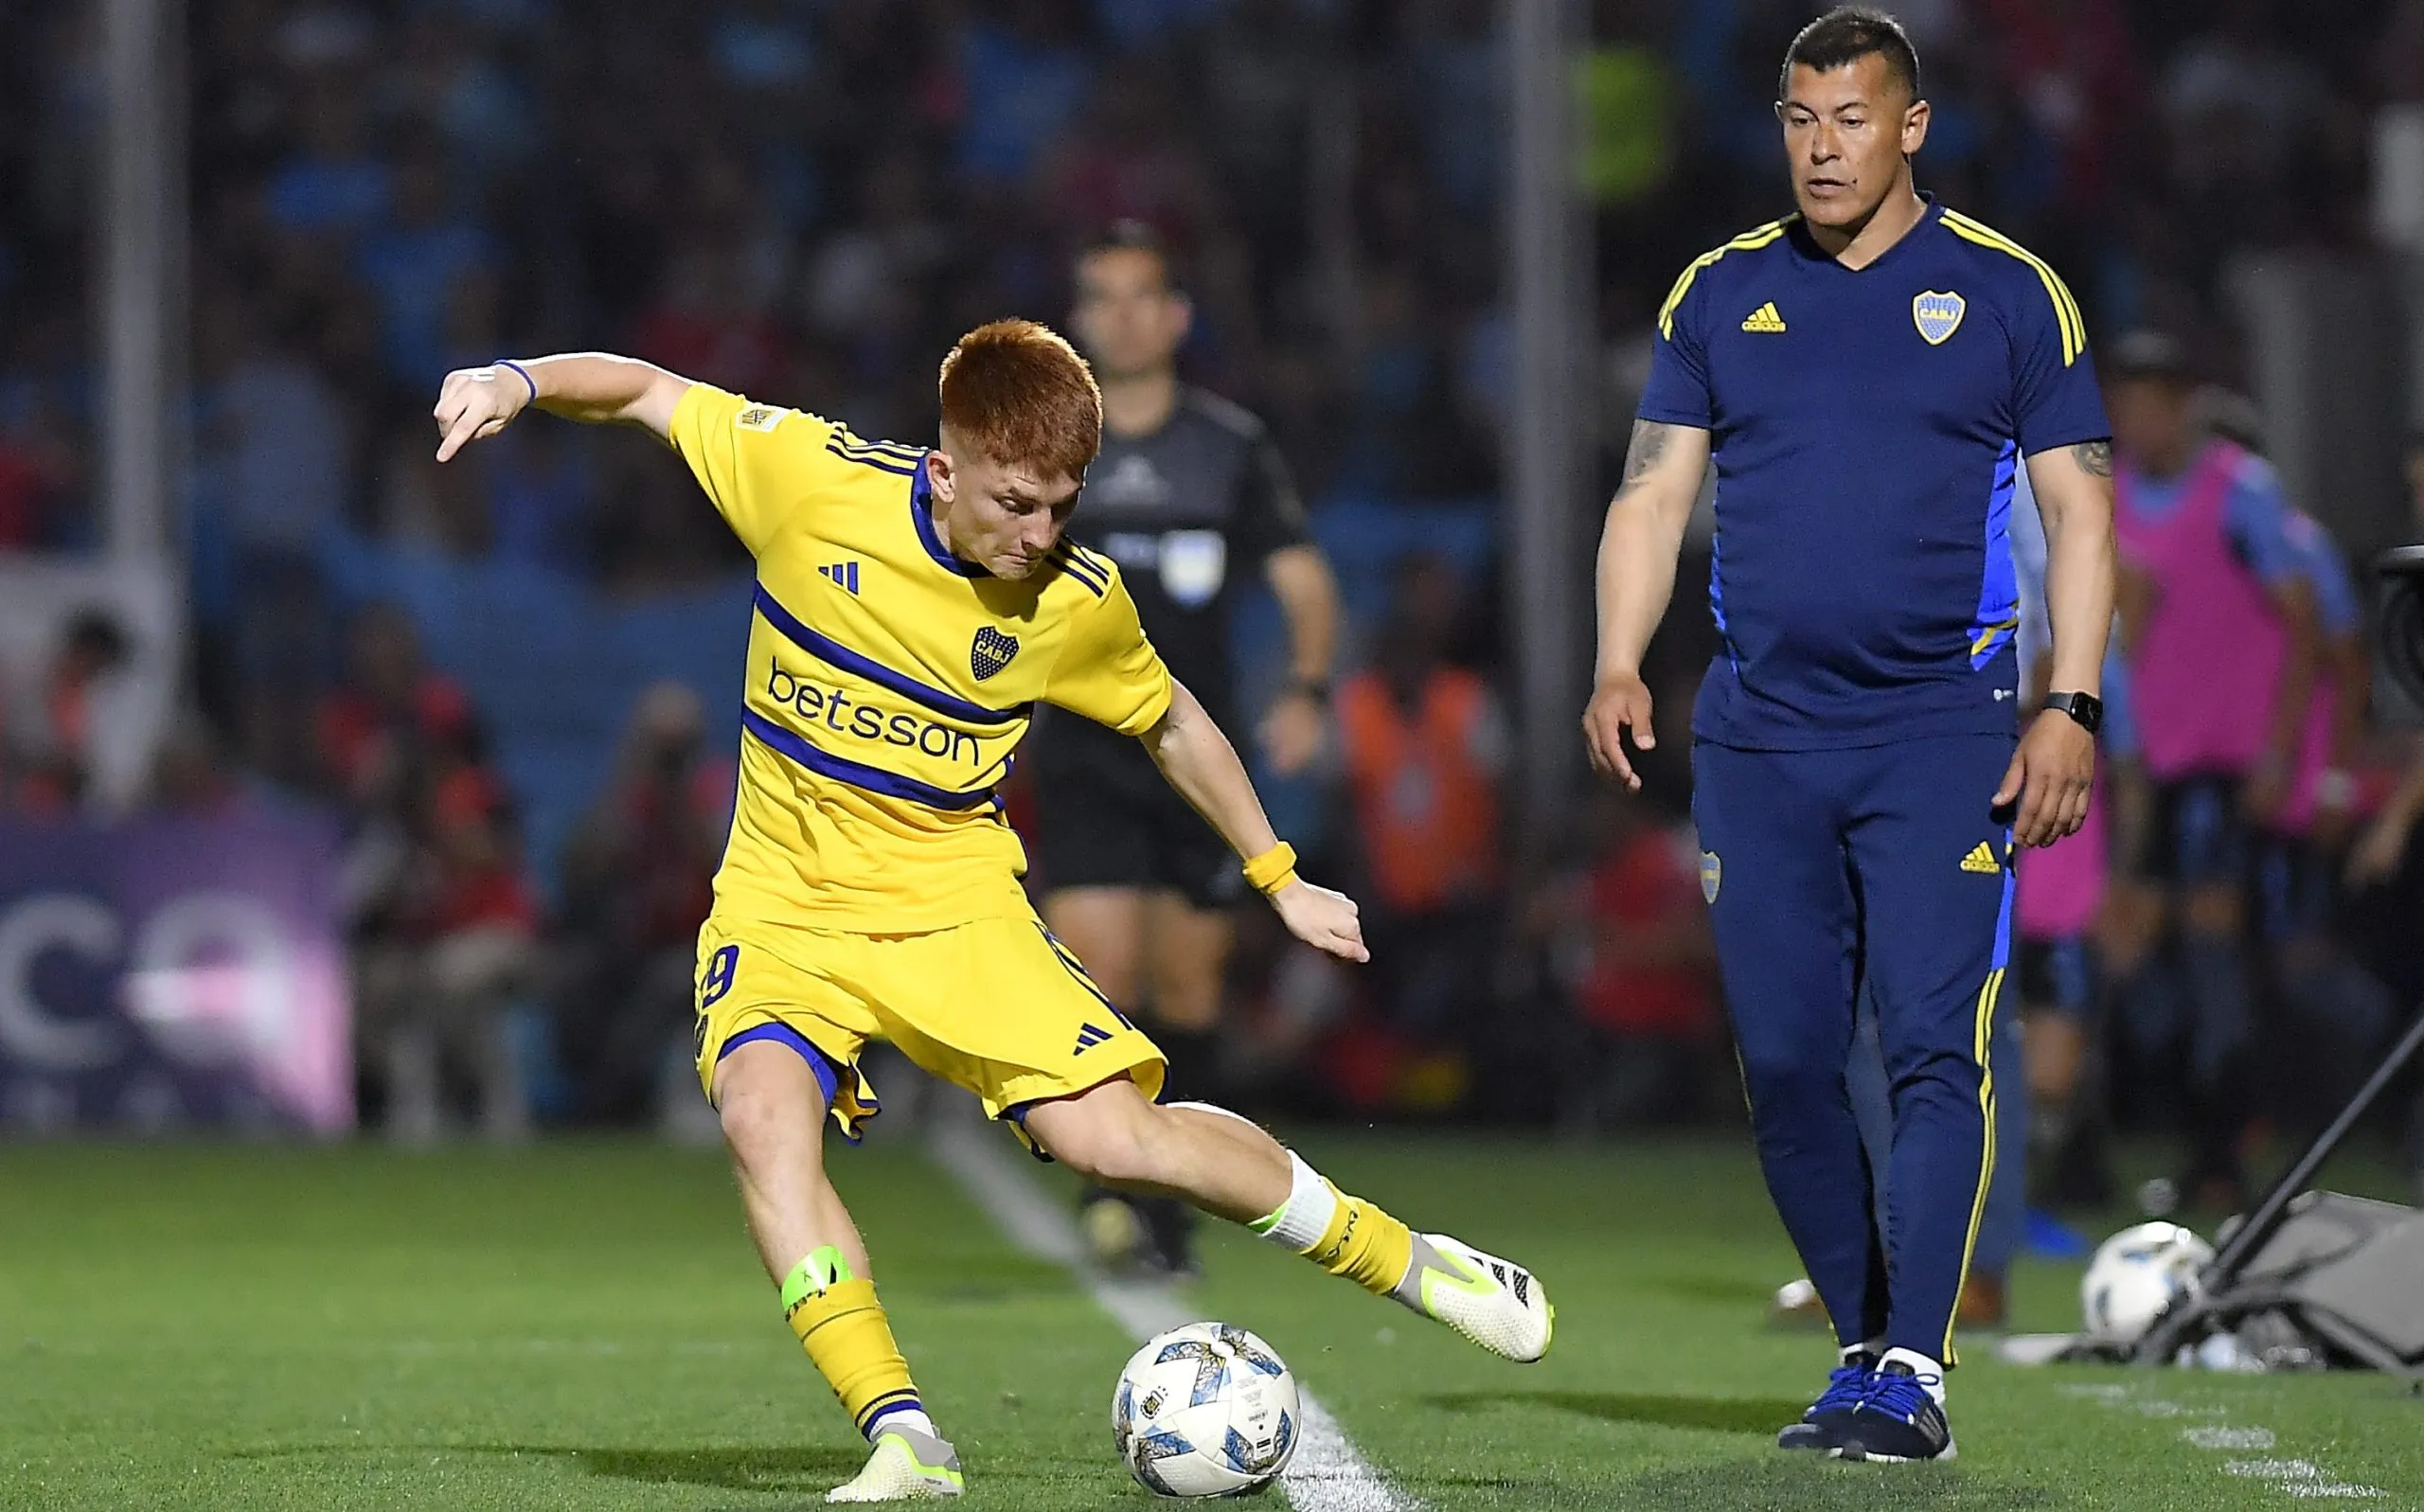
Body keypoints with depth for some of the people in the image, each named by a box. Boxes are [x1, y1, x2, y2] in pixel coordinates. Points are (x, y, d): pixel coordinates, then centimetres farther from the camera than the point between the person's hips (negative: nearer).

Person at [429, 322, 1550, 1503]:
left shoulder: (1077, 603, -8)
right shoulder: (812, 477, -14)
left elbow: (1169, 724, 12)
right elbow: (645, 393, -1)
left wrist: (1281, 880, 17)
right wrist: (518, 381, -19)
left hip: (954, 908, 0)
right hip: (785, 905, 0)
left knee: (1114, 1139, -15)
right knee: (762, 1109, -30)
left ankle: (1405, 1261, 7)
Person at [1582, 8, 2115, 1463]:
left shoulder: (2006, 292, 3)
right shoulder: (1722, 294, 10)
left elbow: (2079, 511, 2)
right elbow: (1655, 492, 12)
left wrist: (2071, 707, -8)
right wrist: (1619, 667, -3)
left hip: (1943, 733, -3)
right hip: (1759, 736, 3)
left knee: (1933, 1044, -12)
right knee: (1785, 1060, 3)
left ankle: (1913, 1376, -11)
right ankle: (1866, 1346, 16)